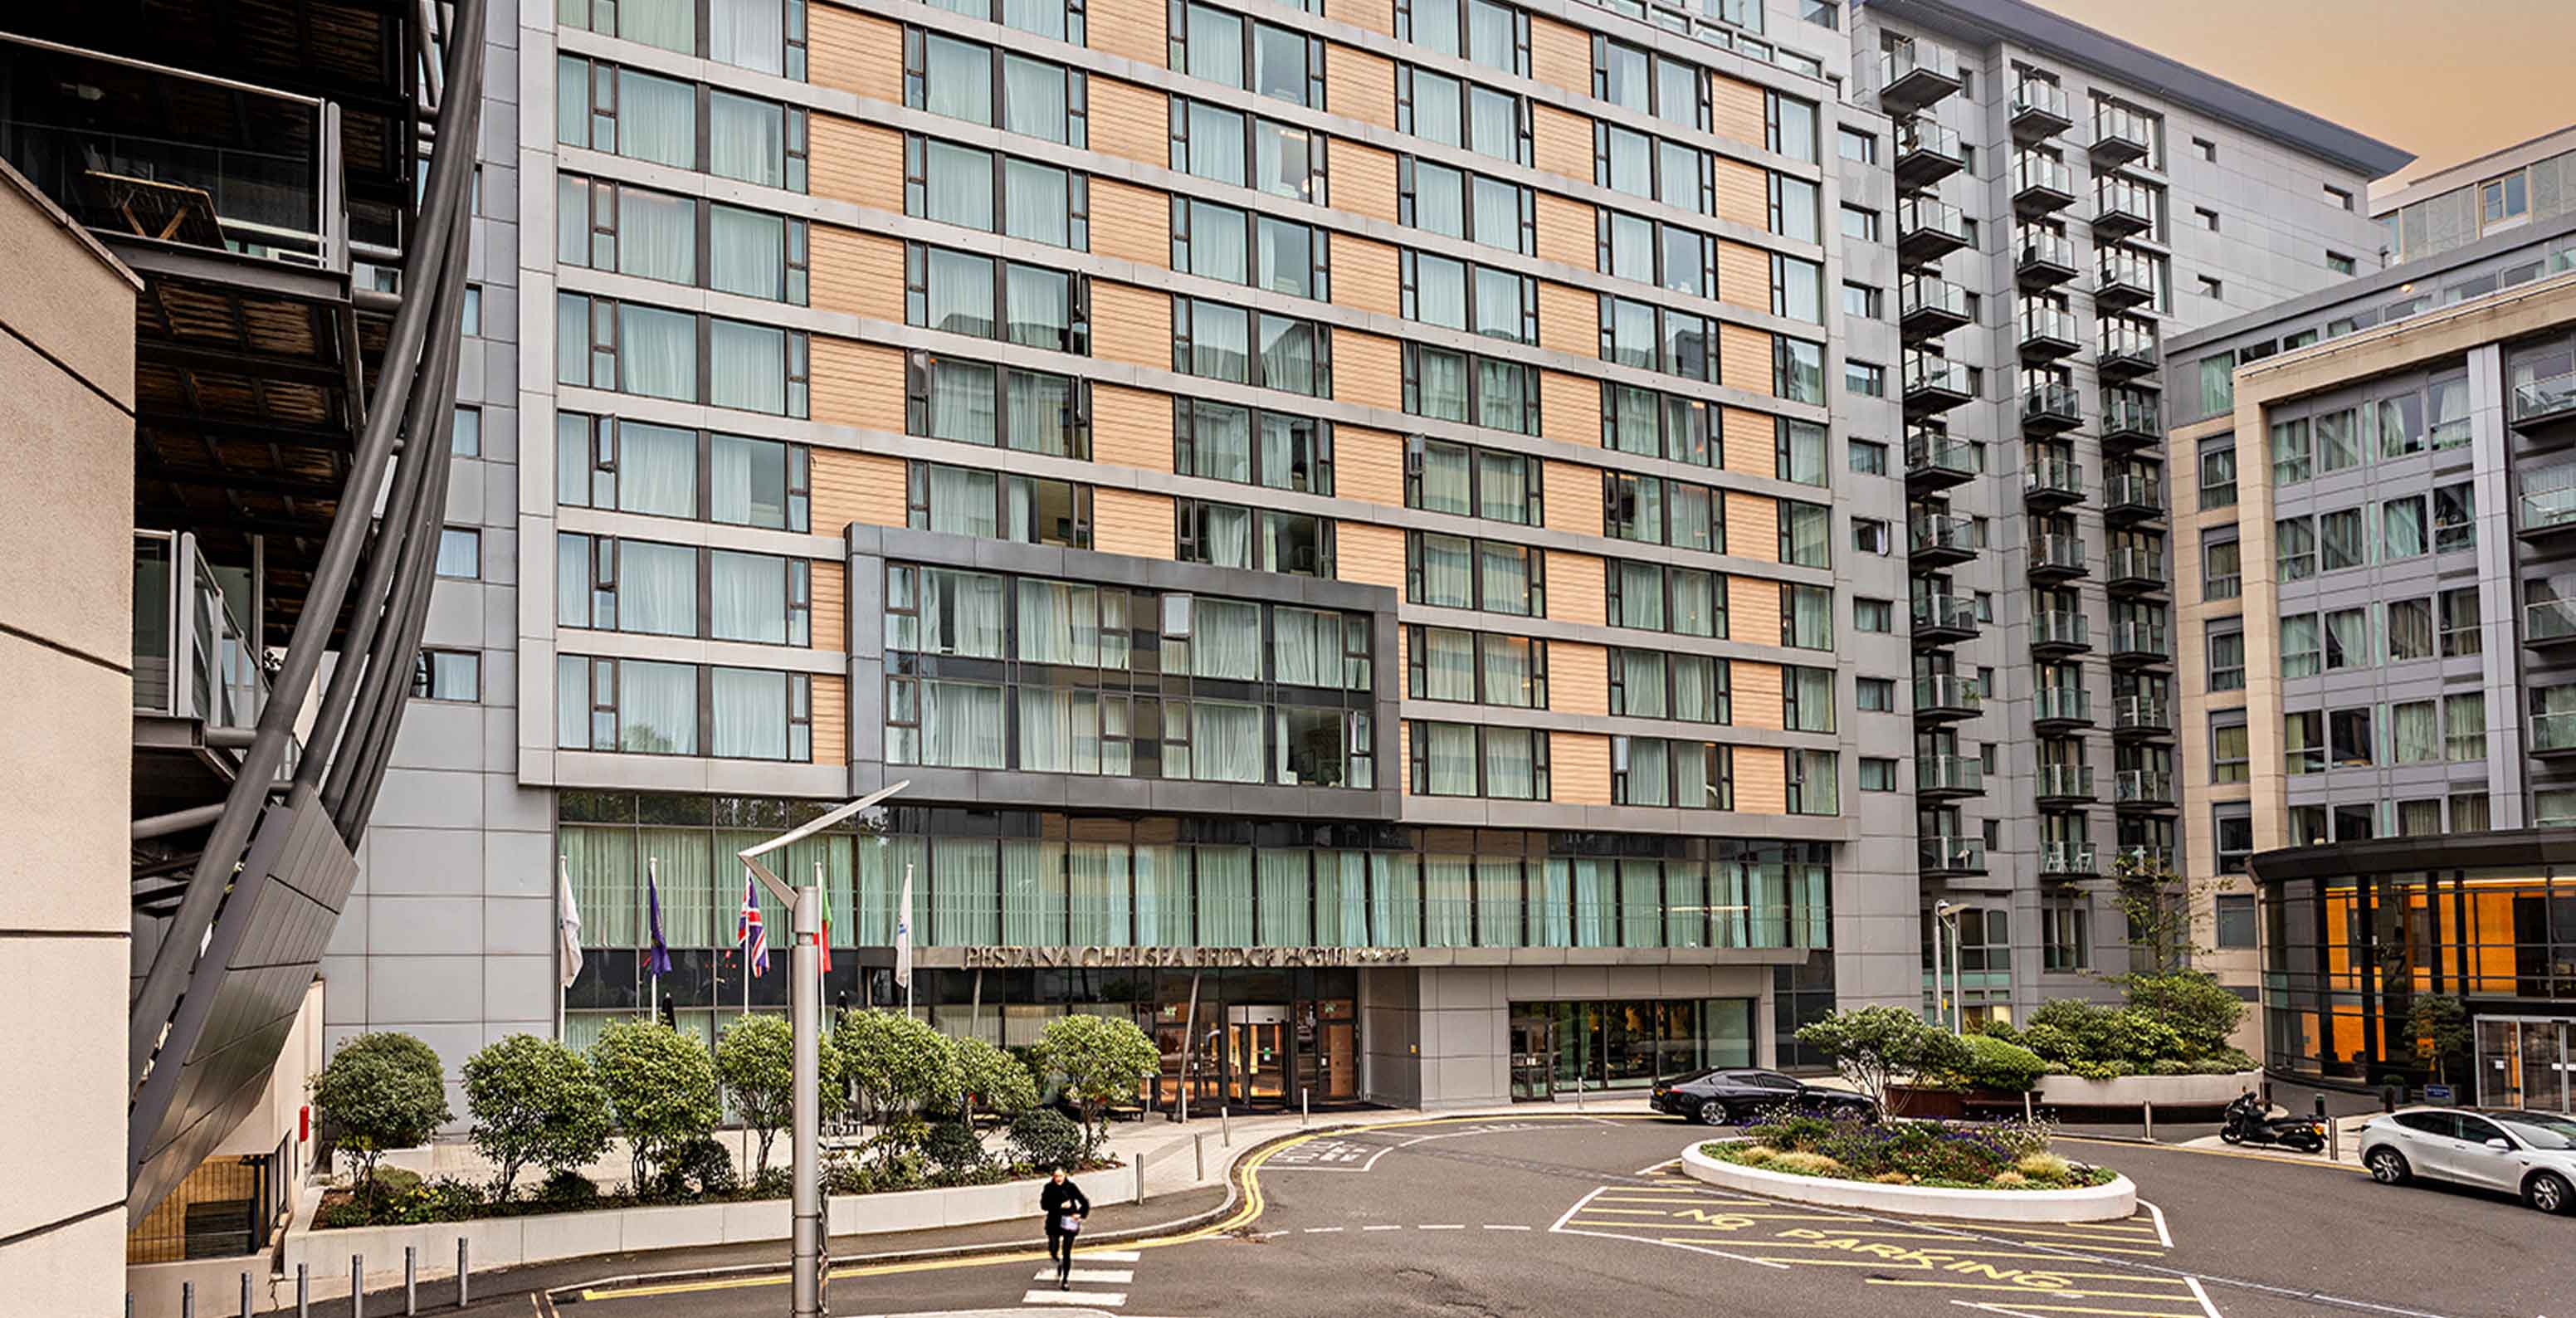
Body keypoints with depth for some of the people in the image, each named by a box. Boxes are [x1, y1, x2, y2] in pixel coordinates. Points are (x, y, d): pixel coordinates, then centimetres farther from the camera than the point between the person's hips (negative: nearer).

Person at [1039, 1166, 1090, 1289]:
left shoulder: (1071, 1187, -6)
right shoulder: (1049, 1188, -5)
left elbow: (1085, 1202, 1)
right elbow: (1044, 1205, -13)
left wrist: (1080, 1214, -13)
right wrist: (1060, 1206, -21)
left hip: (1069, 1224, -1)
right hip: (1054, 1224, 1)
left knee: (1066, 1253, 0)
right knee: (1053, 1252, -1)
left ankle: (1065, 1280, 13)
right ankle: (1059, 1263, 35)